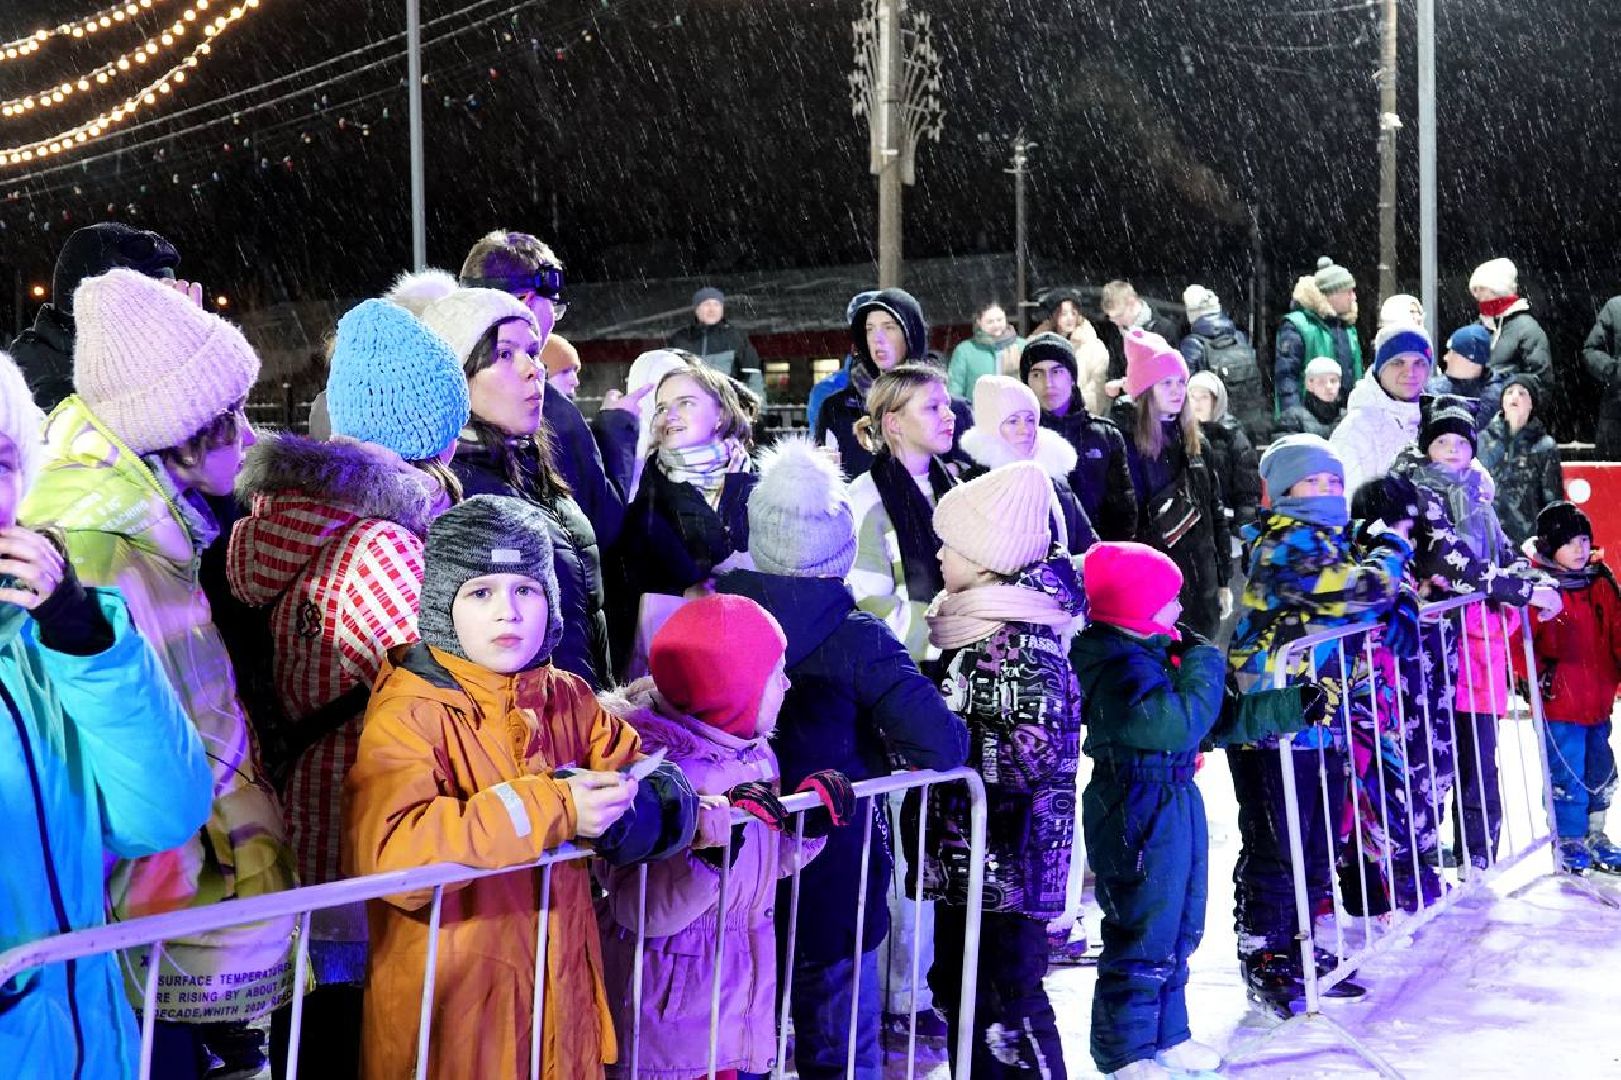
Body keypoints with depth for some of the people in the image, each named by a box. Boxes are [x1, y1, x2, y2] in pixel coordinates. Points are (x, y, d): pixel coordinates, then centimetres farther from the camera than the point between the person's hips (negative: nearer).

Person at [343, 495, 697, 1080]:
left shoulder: (568, 700, 6)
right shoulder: (410, 716, -14)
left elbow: (663, 783, 6)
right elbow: (388, 854, -29)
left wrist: (635, 807, -18)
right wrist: (552, 809, -31)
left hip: (562, 999, 6)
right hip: (448, 1011, -6)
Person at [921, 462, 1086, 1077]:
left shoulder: (1021, 640, -18)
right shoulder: (975, 625, 11)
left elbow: (1035, 749, -26)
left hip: (1007, 859, -10)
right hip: (964, 854, 10)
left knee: (1008, 1003, -2)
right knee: (958, 989, 19)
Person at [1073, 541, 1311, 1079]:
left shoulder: (1153, 653, 10)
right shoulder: (1120, 666, -21)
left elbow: (1220, 720, 18)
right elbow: (1179, 724, -30)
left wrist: (1295, 707, 14)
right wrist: (1204, 665, -16)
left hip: (1176, 804, 11)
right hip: (1140, 812, -10)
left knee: (1178, 929, 20)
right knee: (1144, 936, -1)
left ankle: (1167, 1036, 34)